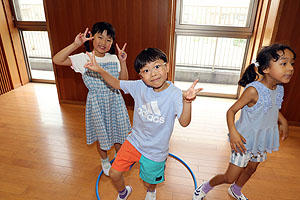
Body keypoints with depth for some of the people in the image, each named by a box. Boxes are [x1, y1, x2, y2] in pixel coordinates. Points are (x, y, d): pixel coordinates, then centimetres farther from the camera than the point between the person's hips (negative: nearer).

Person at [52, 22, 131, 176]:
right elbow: (57, 60, -20)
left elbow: (123, 81, -3)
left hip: (114, 101, 3)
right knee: (101, 134, 14)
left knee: (118, 130, 17)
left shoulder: (114, 59, -1)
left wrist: (123, 62, -14)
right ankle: (105, 161, 43)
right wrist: (75, 45, -28)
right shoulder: (84, 59, -9)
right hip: (96, 103, -2)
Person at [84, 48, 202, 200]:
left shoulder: (174, 95, -24)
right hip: (134, 141, 3)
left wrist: (187, 102, -51)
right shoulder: (140, 86, -14)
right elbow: (117, 84, -2)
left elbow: (184, 122, -33)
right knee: (114, 173, 10)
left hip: (155, 151, -2)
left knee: (149, 182, 21)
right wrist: (99, 70, -15)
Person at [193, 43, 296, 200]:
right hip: (244, 142, -8)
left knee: (251, 169, 28)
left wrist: (283, 121, 15)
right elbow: (231, 111, -24)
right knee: (230, 178, 0)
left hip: (262, 142, 8)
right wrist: (233, 132, -36)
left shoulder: (279, 89, -3)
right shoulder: (254, 90, -27)